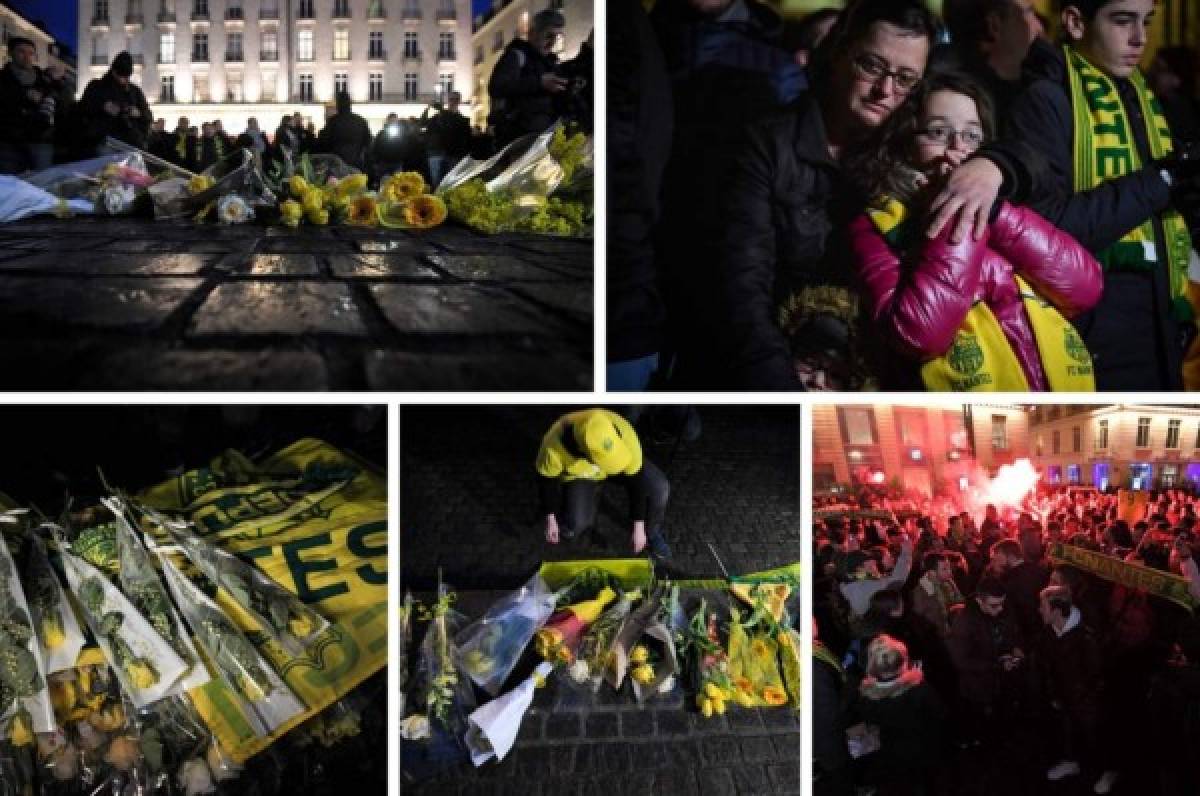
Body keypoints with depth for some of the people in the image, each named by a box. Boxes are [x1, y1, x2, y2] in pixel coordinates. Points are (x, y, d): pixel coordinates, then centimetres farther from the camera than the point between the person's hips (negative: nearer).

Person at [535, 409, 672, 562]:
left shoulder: (624, 435, -38)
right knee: (570, 529, -19)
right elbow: (548, 480, -17)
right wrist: (550, 520, -10)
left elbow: (636, 482, -25)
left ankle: (652, 532, 7)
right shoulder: (555, 445, -39)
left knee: (659, 487, -23)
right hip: (578, 474, 0)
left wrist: (639, 528, -19)